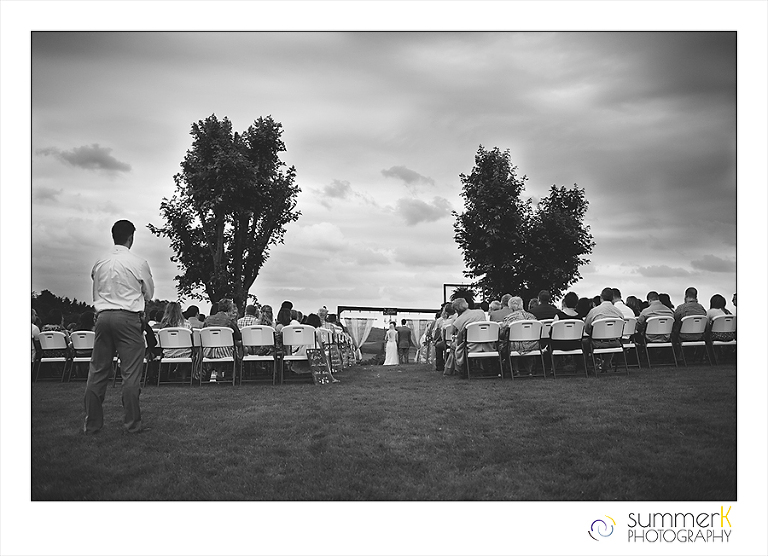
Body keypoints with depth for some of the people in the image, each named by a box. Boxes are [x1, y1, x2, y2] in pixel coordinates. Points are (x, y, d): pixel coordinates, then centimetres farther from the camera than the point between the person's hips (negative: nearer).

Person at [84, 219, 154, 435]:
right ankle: (132, 424, 3)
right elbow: (149, 294, 7)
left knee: (97, 371, 10)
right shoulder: (138, 263, -5)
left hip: (102, 316, 5)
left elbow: (96, 293, 18)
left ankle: (91, 423, 16)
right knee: (131, 372, 0)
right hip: (128, 317, -4)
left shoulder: (99, 263, 7)